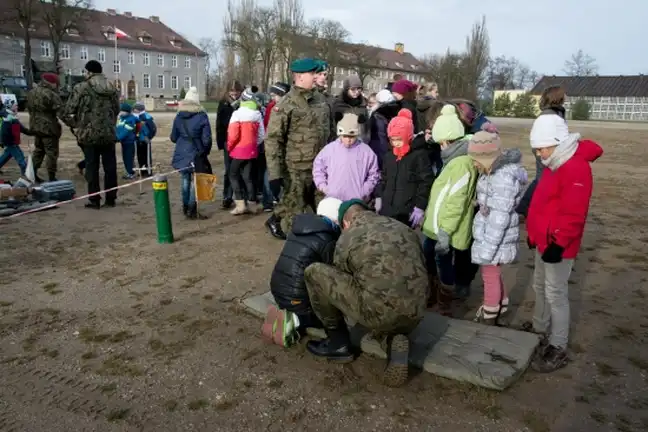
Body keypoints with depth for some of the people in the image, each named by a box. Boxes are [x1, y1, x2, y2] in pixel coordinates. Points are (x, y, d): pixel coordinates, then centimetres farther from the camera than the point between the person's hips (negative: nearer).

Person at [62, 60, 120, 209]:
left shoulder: (81, 88, -6)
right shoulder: (113, 89, 8)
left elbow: (69, 111, -5)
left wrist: (74, 125, 11)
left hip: (89, 134, -3)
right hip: (109, 134, 3)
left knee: (92, 167, 4)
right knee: (110, 167, 8)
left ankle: (94, 200, 7)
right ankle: (110, 198, 13)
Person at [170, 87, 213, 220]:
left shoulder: (179, 116, 2)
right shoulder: (202, 116, -10)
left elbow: (173, 137, 9)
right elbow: (206, 139, -11)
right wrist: (205, 152, 5)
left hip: (181, 154, 5)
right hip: (196, 155, -4)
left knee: (185, 180, 17)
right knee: (194, 182, 1)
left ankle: (185, 208, 28)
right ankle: (192, 211, 3)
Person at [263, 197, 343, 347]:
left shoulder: (299, 228, 7)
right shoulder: (327, 240, -16)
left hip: (278, 291, 8)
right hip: (297, 298, -8)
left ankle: (292, 315, 5)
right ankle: (296, 320, -6)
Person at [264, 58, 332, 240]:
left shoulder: (320, 99, 8)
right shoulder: (286, 105, -13)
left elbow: (327, 129, 19)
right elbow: (273, 140, -15)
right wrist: (275, 174, -20)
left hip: (318, 165, 7)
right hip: (296, 168, -7)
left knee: (308, 203, 20)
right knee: (299, 209, 3)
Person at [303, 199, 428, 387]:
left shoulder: (347, 237, 5)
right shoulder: (405, 229, 18)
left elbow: (340, 278, 18)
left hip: (380, 313, -6)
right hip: (414, 316, 6)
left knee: (313, 273, 6)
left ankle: (339, 344, 17)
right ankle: (394, 340, 7)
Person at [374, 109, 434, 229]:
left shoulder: (420, 155, -8)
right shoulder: (388, 156, 13)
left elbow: (426, 183, -11)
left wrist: (420, 207, -14)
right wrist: (379, 197, 16)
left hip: (406, 214, -7)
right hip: (386, 211, 7)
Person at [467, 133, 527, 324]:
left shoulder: (504, 178, -26)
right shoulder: (495, 170, 4)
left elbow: (499, 217, -25)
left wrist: (487, 249, -21)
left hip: (495, 237, -9)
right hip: (487, 233, 9)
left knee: (490, 275, 9)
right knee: (493, 273, 24)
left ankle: (489, 319, 28)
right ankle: (500, 306, 44)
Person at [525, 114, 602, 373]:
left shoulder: (576, 169, -23)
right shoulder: (555, 165, 11)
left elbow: (573, 214, -27)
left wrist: (558, 244, -25)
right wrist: (533, 233, 21)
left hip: (557, 246, -10)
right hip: (544, 241, 10)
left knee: (555, 294, -2)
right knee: (540, 286, 22)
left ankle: (557, 349, 10)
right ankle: (540, 328, 40)